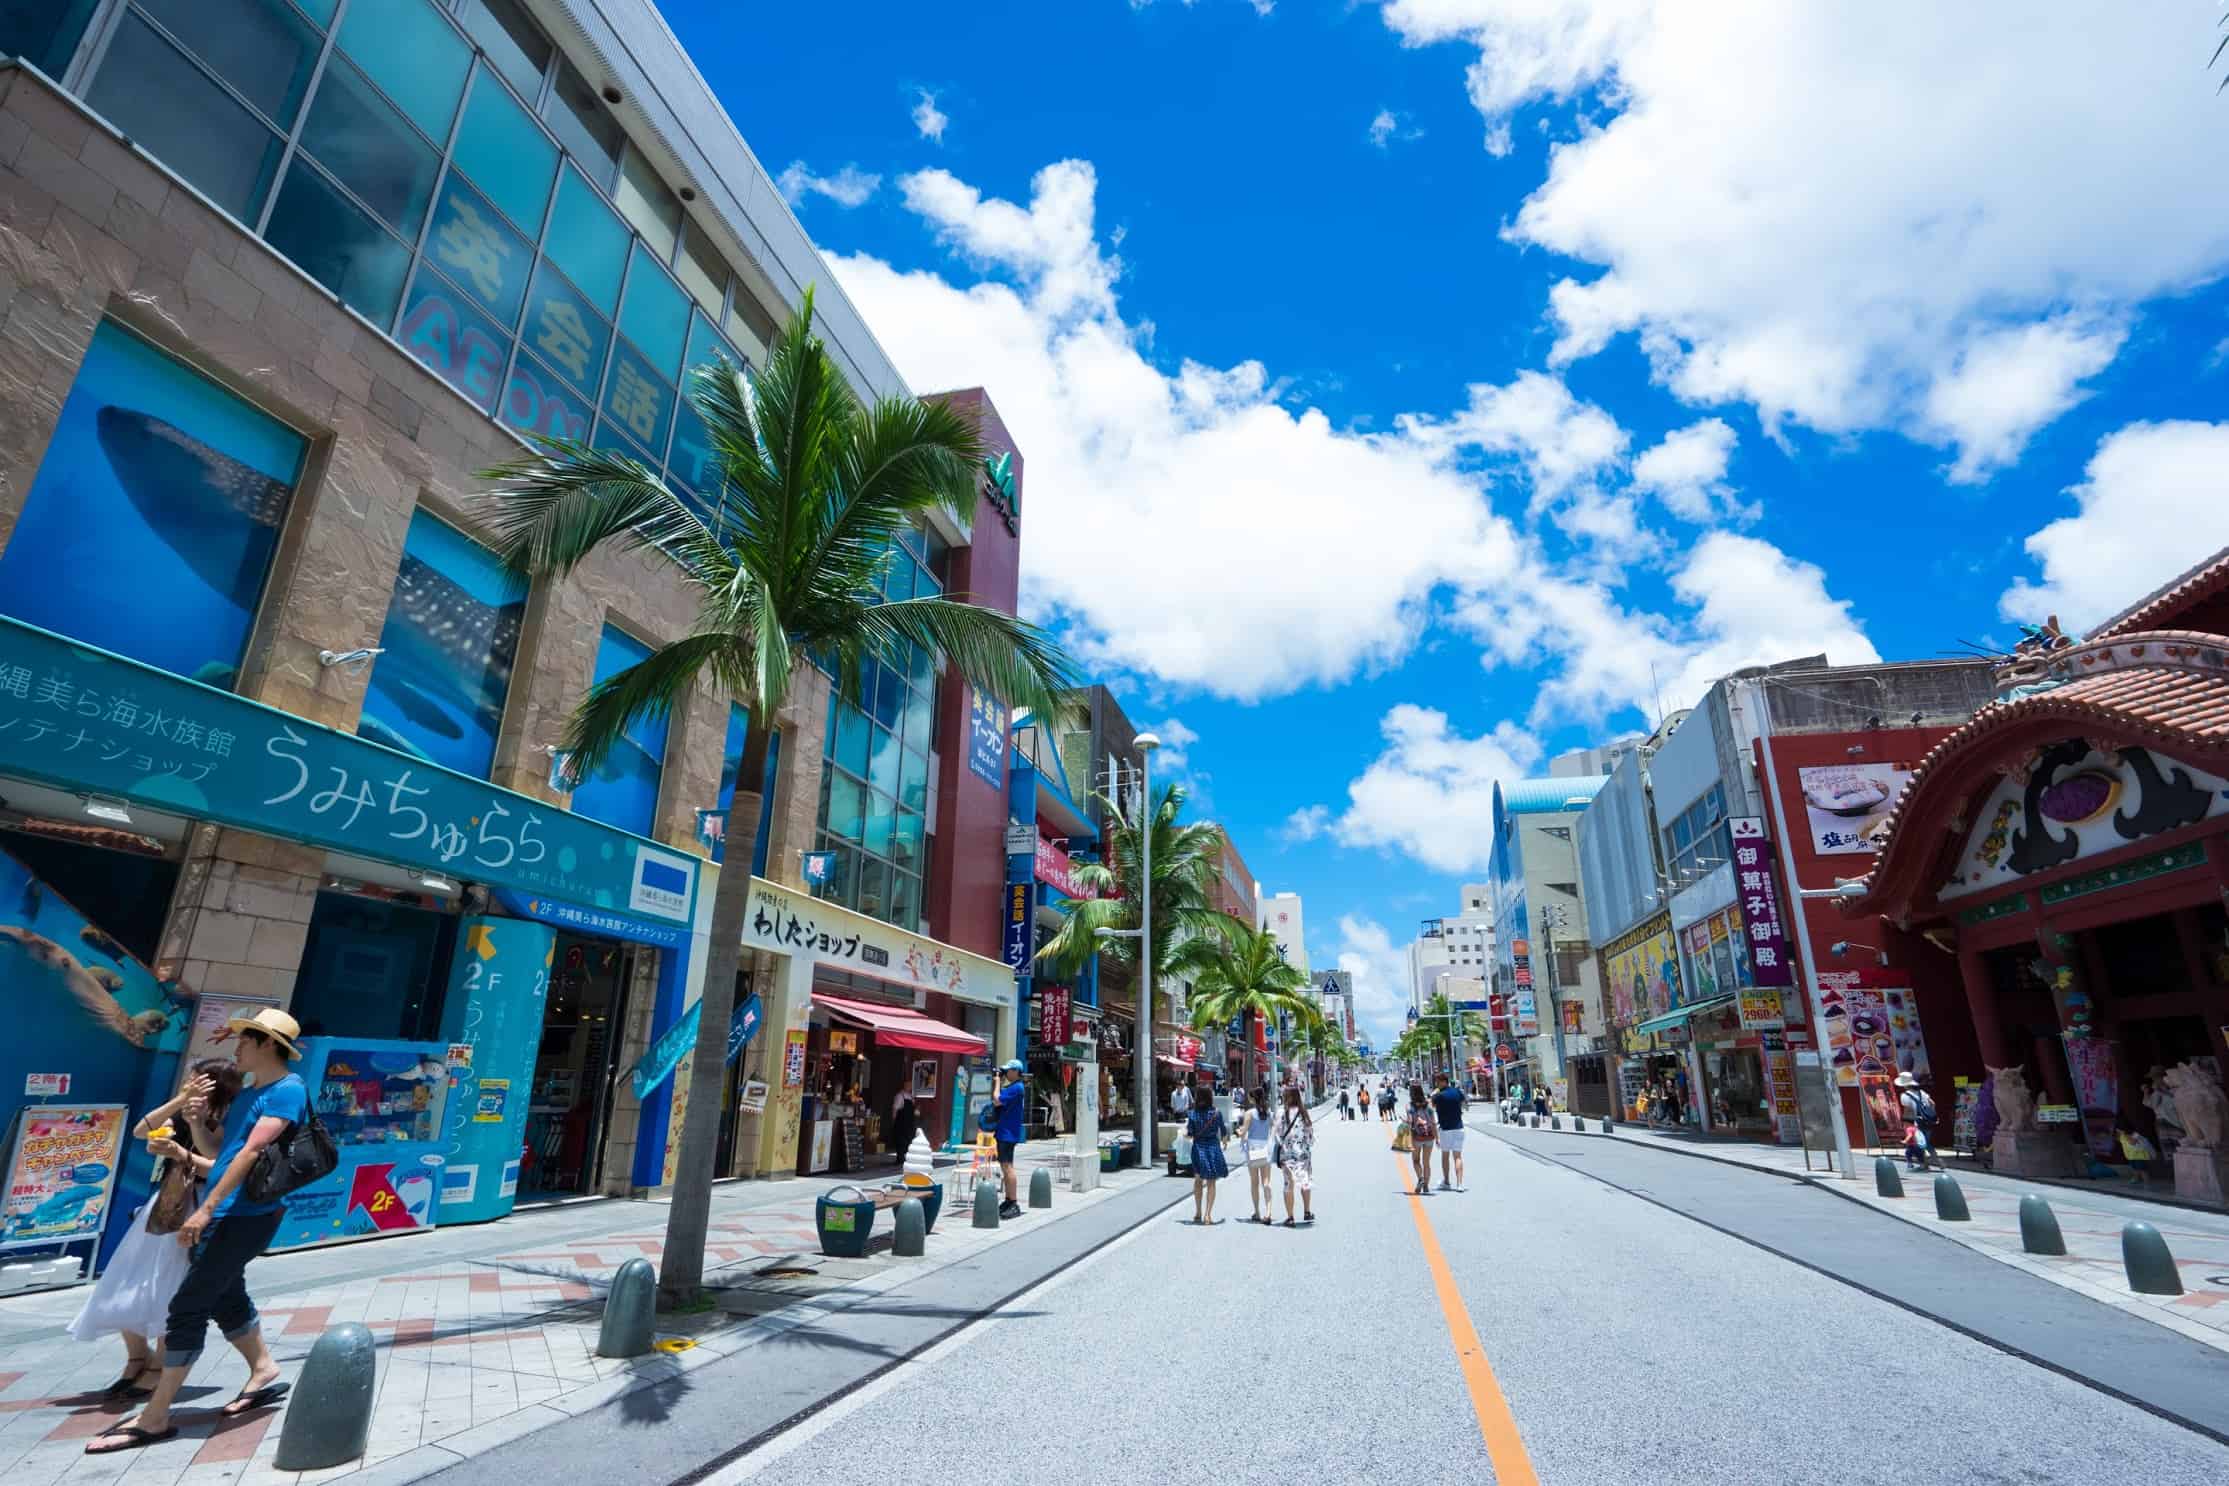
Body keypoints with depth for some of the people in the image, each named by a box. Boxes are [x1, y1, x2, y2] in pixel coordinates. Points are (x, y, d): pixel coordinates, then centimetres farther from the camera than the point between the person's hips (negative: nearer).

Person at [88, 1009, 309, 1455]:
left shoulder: (287, 1089, -17)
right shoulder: (250, 1092, 14)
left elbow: (253, 1151, -23)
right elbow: (223, 1152, 19)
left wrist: (206, 1209, -25)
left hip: (247, 1214, -10)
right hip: (225, 1212, 10)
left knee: (188, 1306, -6)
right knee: (224, 1297, 18)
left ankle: (154, 1419, 4)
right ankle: (264, 1373, 32)